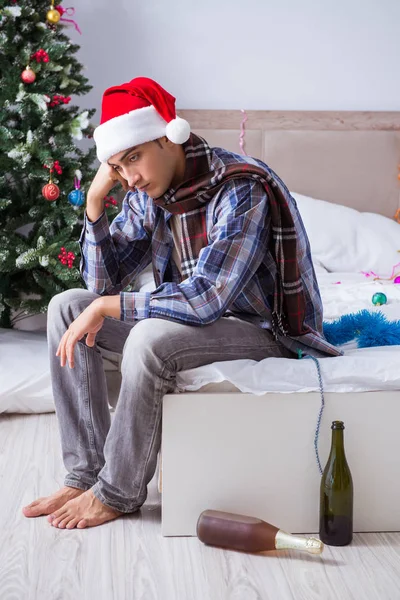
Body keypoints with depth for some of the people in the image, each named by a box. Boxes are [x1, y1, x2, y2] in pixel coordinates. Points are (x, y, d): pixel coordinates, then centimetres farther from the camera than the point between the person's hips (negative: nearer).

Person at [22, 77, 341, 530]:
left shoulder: (242, 190, -26)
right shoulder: (146, 195, -1)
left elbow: (205, 299, -33)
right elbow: (103, 282, 2)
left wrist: (107, 307, -25)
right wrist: (95, 200, -11)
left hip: (261, 330, -8)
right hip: (191, 317, 9)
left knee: (150, 338, -35)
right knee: (67, 307, -1)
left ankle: (117, 493, -13)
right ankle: (85, 474, -4)